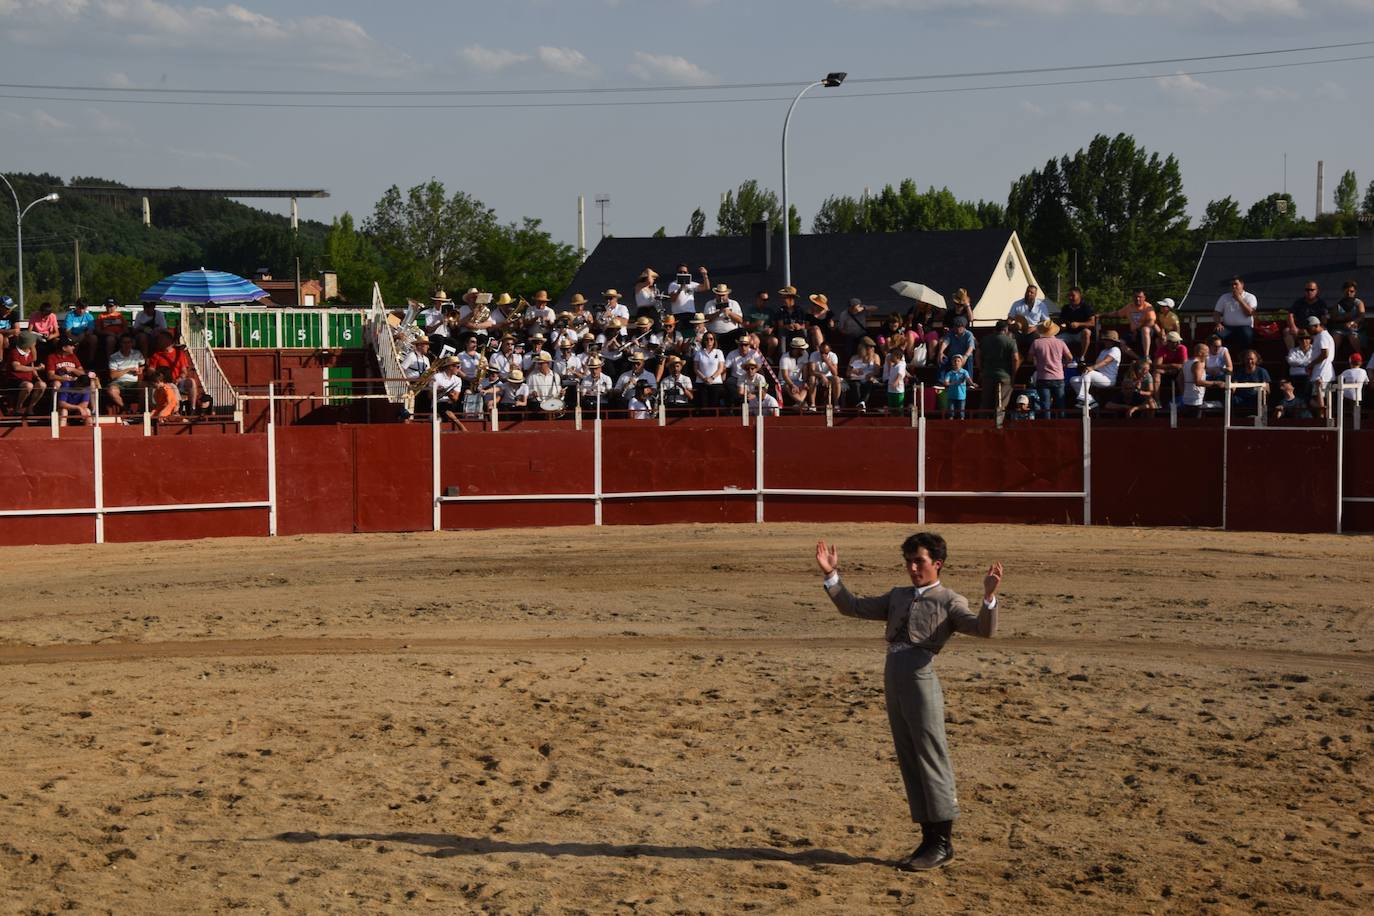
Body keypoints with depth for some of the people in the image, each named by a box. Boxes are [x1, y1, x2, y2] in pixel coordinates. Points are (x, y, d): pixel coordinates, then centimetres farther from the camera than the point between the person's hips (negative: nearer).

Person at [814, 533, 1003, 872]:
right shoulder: (897, 597, 23)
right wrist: (832, 576, 17)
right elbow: (854, 608, 26)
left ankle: (943, 843, 2)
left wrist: (989, 596, -28)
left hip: (921, 680, -7)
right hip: (893, 681, 7)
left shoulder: (949, 601, 3)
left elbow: (984, 629, -11)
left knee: (932, 761, -4)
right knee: (909, 764, 9)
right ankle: (929, 840, 16)